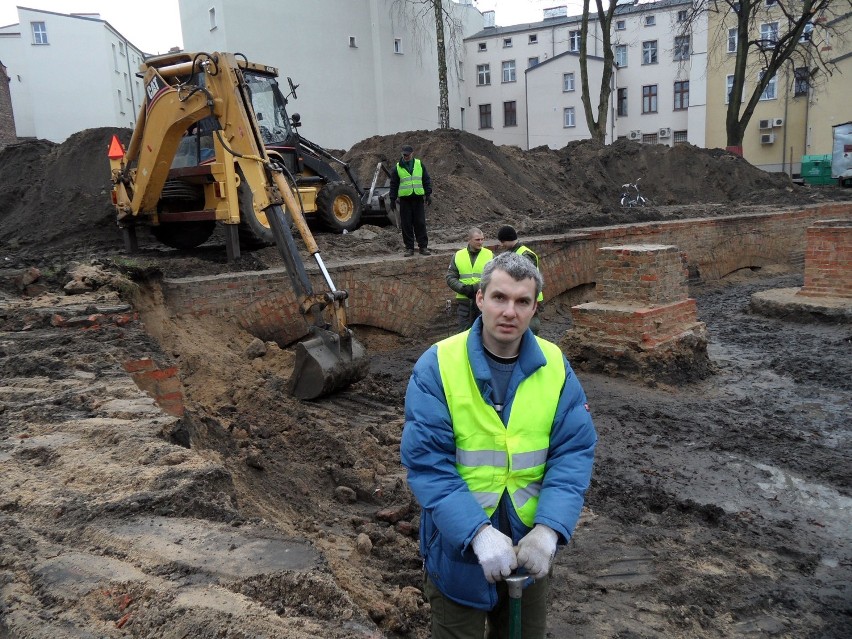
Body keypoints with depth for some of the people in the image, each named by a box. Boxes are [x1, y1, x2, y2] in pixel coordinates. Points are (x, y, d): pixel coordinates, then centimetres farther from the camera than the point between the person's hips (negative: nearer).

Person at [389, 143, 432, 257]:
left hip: (418, 198, 0)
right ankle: (409, 248, 8)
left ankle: (423, 246, 6)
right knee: (406, 225, 1)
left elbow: (426, 180, 10)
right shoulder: (398, 167, 5)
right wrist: (392, 199, 4)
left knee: (420, 223, 0)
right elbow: (393, 184, 8)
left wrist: (428, 194, 3)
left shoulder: (420, 164, 7)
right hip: (404, 199, 0)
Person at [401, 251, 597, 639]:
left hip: (530, 542, 3)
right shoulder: (437, 365, -17)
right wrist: (477, 532, -30)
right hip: (458, 547, -3)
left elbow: (574, 451, -9)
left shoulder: (555, 365, -7)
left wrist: (549, 528, -22)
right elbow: (426, 460, -21)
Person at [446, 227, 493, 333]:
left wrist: (476, 288, -15)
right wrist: (464, 289, -12)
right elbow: (450, 278, 6)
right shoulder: (458, 256, 7)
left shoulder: (490, 255, 3)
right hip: (463, 301, 1)